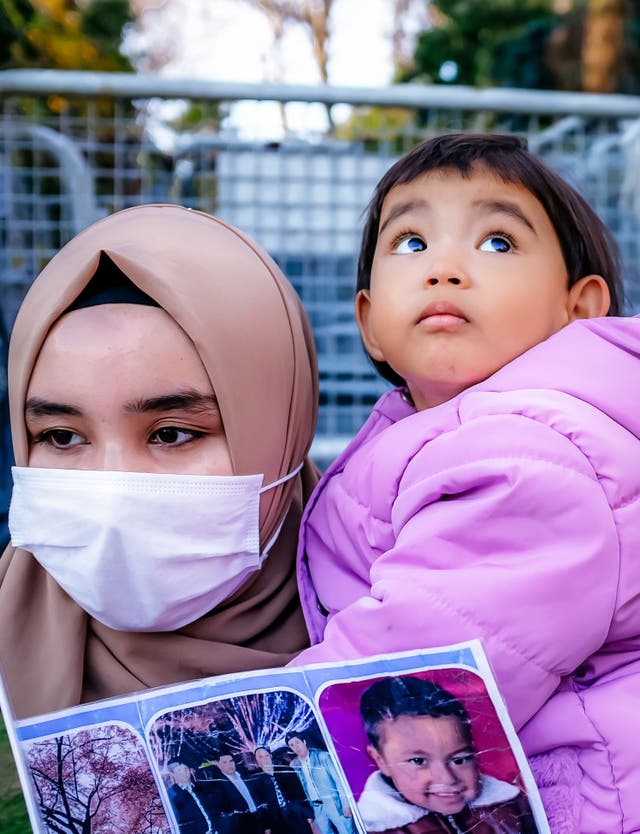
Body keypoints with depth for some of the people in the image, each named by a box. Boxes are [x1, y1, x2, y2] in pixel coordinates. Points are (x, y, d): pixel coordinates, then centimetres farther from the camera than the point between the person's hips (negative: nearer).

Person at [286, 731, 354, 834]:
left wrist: (345, 803, -11)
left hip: (334, 804, -4)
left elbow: (338, 779, -6)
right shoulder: (294, 765, 5)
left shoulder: (322, 756, -6)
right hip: (316, 808, 4)